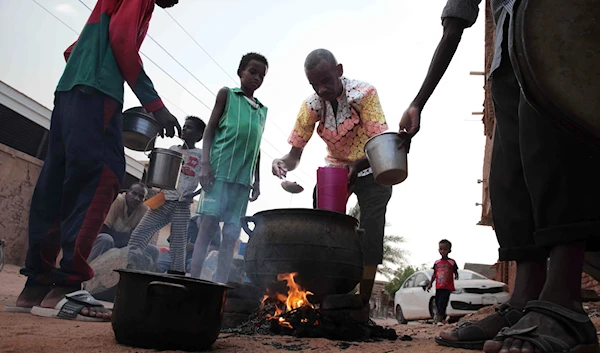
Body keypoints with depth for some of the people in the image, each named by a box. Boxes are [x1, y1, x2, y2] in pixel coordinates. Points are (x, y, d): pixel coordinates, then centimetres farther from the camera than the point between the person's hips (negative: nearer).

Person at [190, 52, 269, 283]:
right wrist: (205, 164, -8)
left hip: (243, 177, 4)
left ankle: (220, 285, 3)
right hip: (220, 170, -4)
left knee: (232, 234, 0)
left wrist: (257, 181, 14)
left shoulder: (262, 110, 21)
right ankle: (194, 280, -5)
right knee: (208, 226, -9)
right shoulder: (227, 94, 10)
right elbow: (210, 130, 4)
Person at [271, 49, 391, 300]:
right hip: (334, 169, 4)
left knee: (370, 230, -14)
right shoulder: (311, 105, -14)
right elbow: (295, 153, -11)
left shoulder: (364, 93, -24)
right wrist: (283, 163, -34)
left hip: (371, 170, -3)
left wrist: (357, 166, -46)